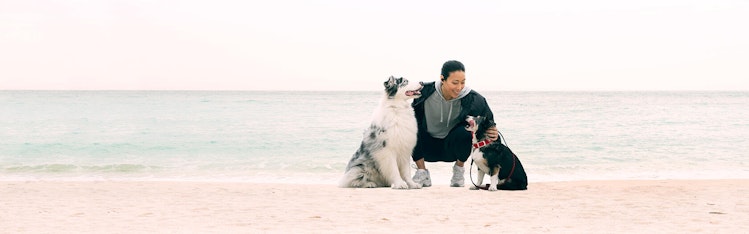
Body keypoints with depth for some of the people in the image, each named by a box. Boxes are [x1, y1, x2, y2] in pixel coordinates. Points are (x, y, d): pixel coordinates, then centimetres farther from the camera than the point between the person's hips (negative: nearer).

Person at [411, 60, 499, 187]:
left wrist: (492, 133, -33)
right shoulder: (426, 92, -17)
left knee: (465, 132, -33)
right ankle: (422, 172, -11)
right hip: (428, 146, 1)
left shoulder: (472, 99, -19)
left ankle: (459, 169, -3)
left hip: (452, 148, 0)